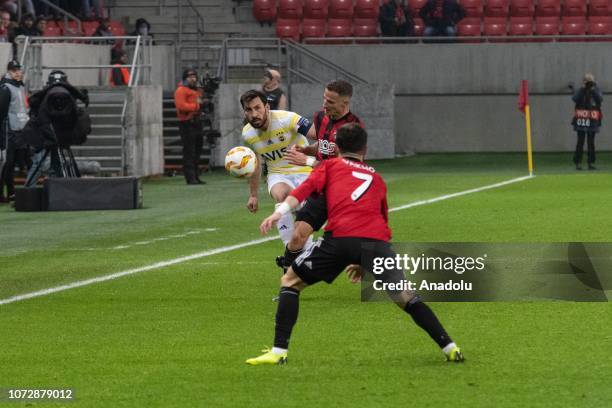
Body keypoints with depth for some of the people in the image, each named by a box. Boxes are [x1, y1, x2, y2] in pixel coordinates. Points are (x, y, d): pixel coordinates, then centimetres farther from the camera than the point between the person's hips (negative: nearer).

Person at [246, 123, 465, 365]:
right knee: (405, 298, 17)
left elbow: (307, 188, 5)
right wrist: (365, 263, 47)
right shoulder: (376, 178, 34)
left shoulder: (330, 166, 24)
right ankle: (450, 348, 10)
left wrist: (279, 213, -7)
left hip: (340, 237, -2)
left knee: (290, 281, 14)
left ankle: (279, 352, 3)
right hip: (376, 240, 2)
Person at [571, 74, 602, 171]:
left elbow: (600, 99, -12)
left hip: (592, 121, 1)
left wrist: (593, 89, -17)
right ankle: (578, 162, 0)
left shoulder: (596, 91, 6)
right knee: (580, 142, -1)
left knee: (591, 142, 5)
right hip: (581, 120, -1)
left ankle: (591, 162, 10)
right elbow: (574, 98, -14)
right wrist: (583, 88, -15)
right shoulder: (580, 91, 4)